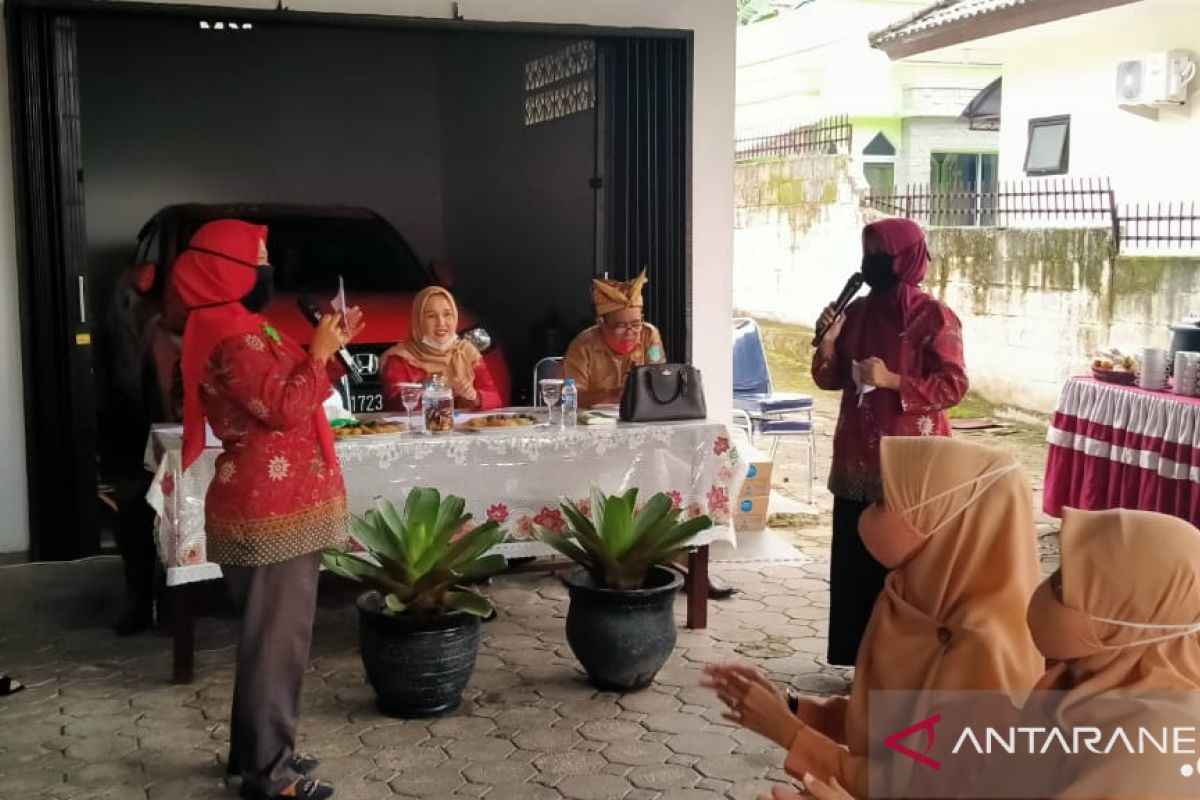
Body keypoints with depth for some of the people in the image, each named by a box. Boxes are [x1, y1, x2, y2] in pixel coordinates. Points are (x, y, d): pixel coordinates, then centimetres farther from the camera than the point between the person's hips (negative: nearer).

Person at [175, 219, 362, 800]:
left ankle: (254, 750, 28)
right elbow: (285, 409, -22)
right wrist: (319, 353, -12)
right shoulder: (234, 339, -17)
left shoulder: (236, 330, 17)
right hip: (272, 511, -11)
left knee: (268, 635, 18)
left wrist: (330, 350, 11)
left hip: (271, 505, 11)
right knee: (276, 639, -5)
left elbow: (286, 396, 20)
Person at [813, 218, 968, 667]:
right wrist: (829, 342, -7)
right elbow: (831, 379, 11)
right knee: (855, 558, 9)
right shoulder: (858, 310, 9)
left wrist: (892, 380, -21)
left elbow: (953, 386, -12)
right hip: (858, 457, 6)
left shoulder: (934, 317, -8)